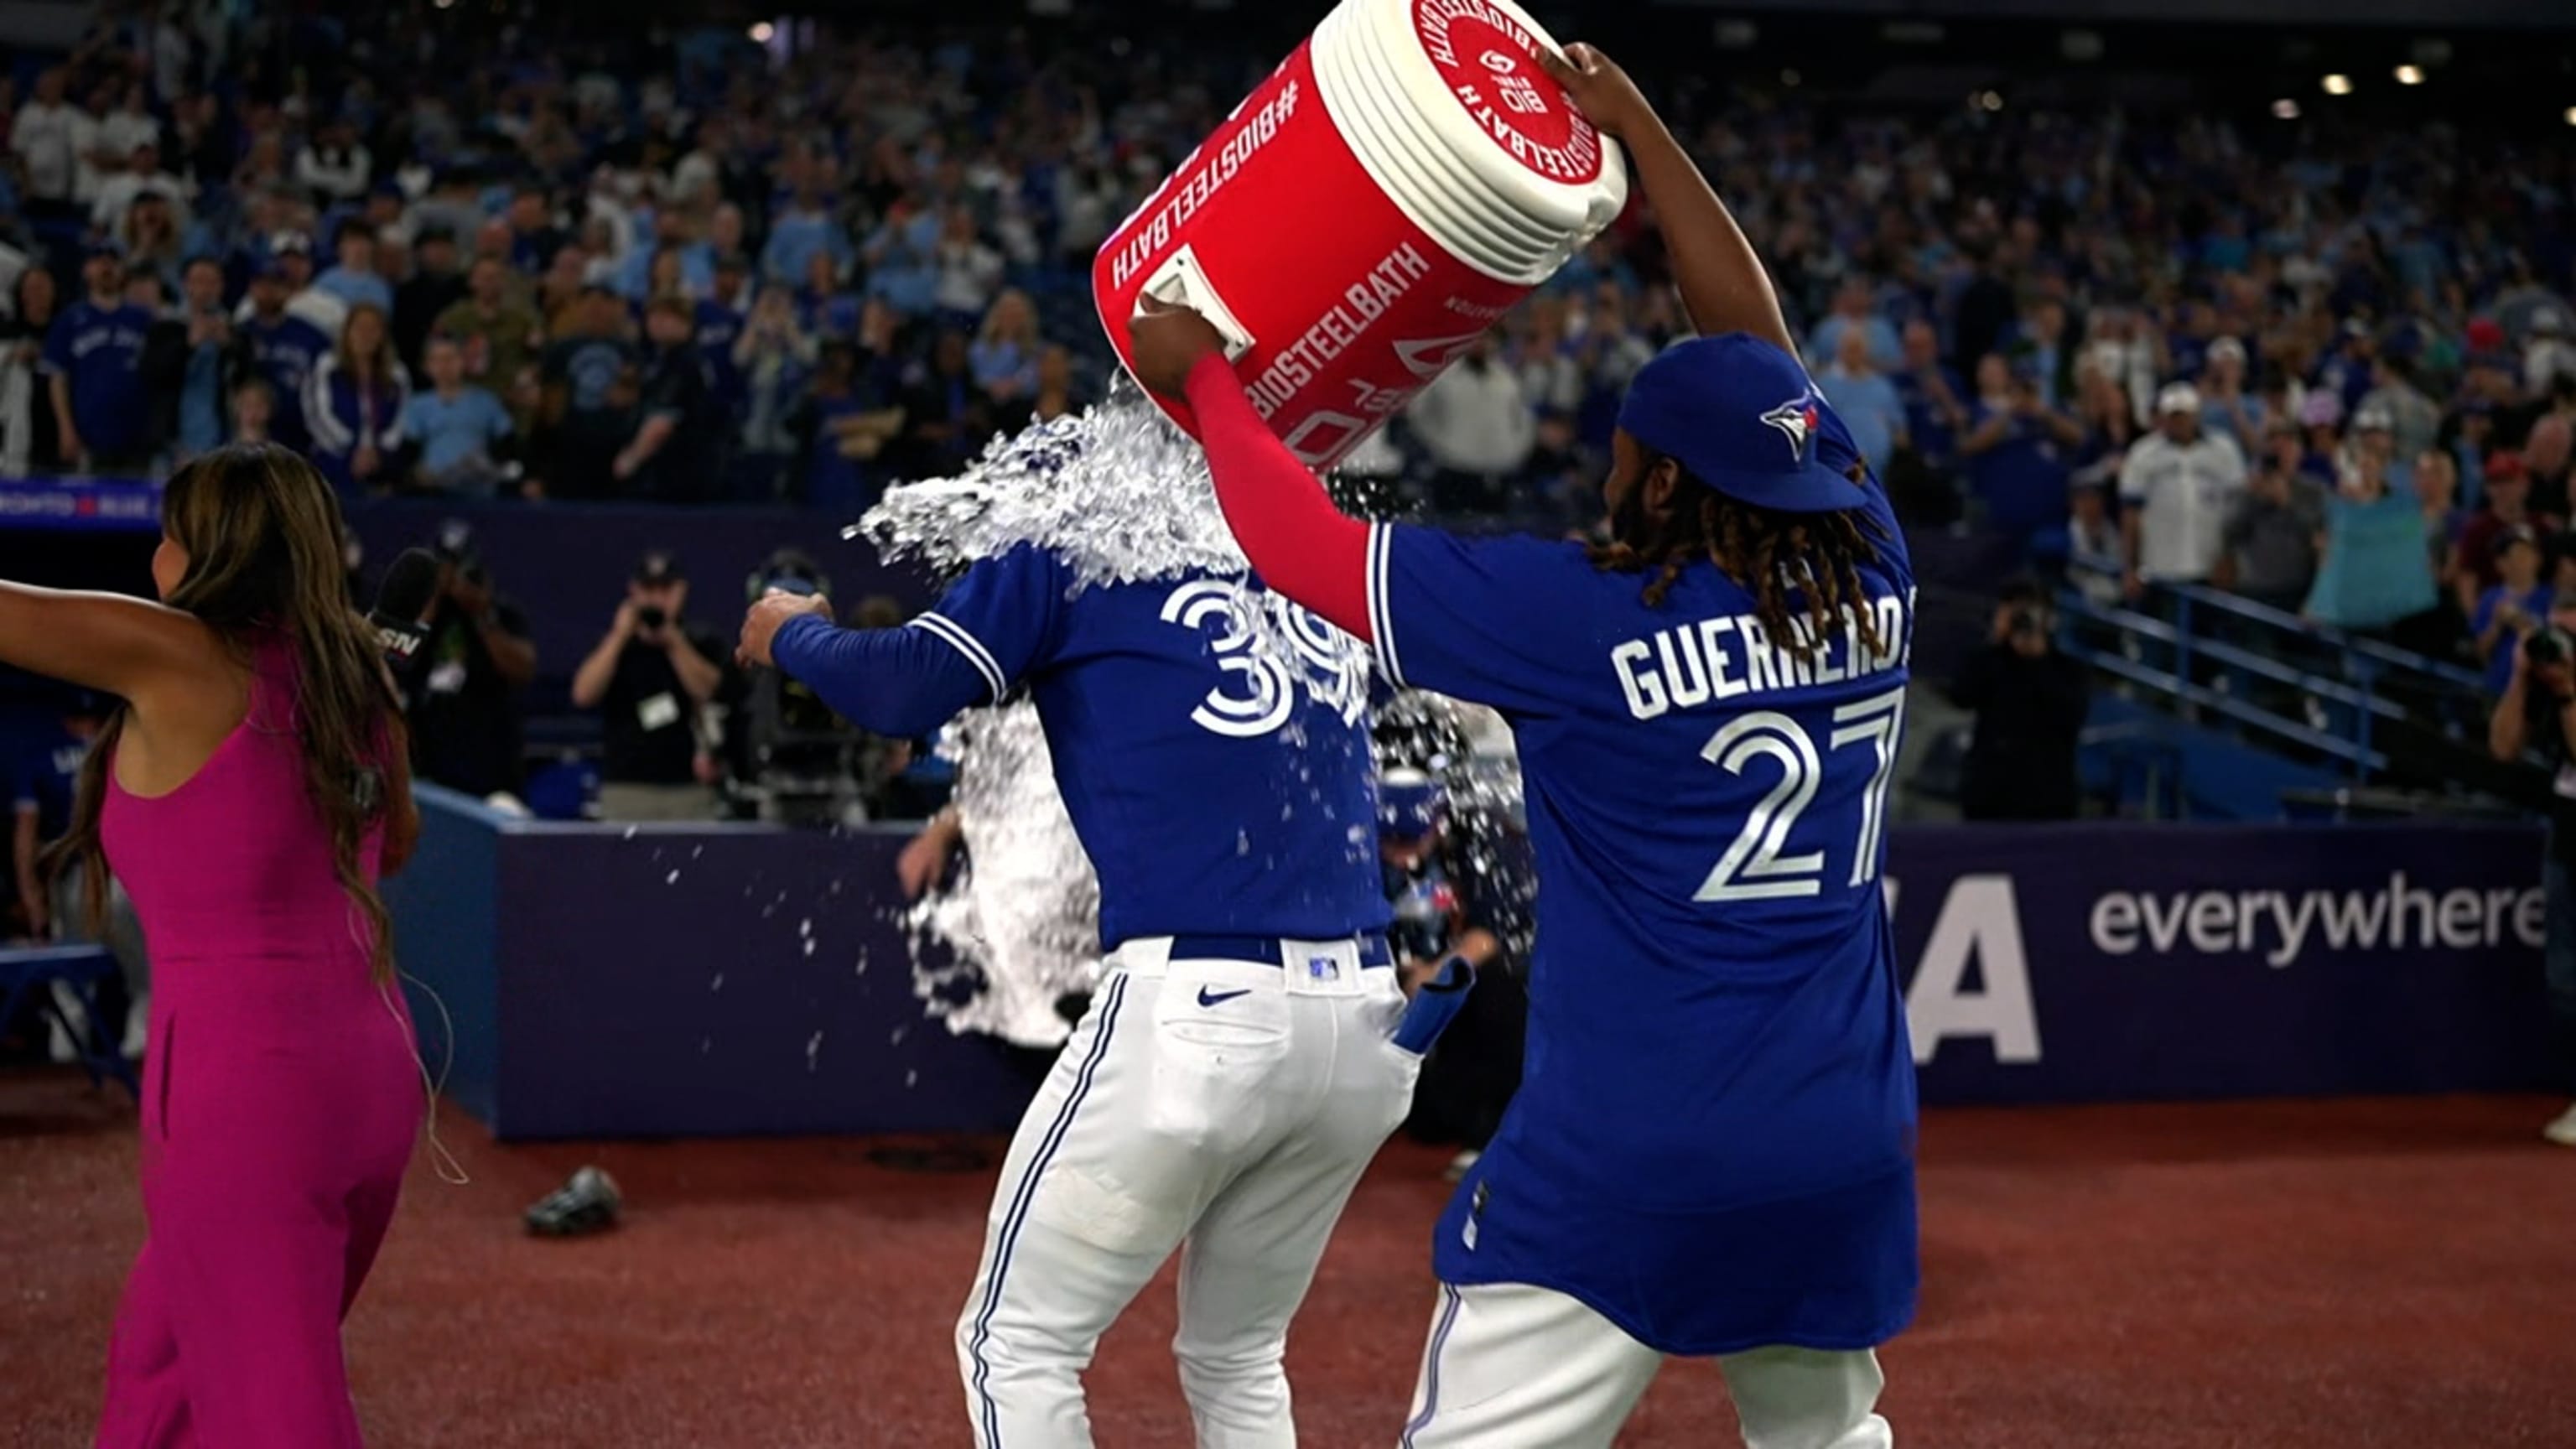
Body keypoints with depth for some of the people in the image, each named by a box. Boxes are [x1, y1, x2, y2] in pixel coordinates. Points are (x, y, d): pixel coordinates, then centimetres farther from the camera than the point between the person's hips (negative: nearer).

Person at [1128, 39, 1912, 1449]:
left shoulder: (1583, 617, -13)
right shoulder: (1869, 579, 1)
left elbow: (1307, 546, -5)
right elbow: (1758, 353, 15)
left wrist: (1201, 377, 9)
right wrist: (1640, 131, 23)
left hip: (1626, 1159, -6)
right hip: (1852, 1148, 6)